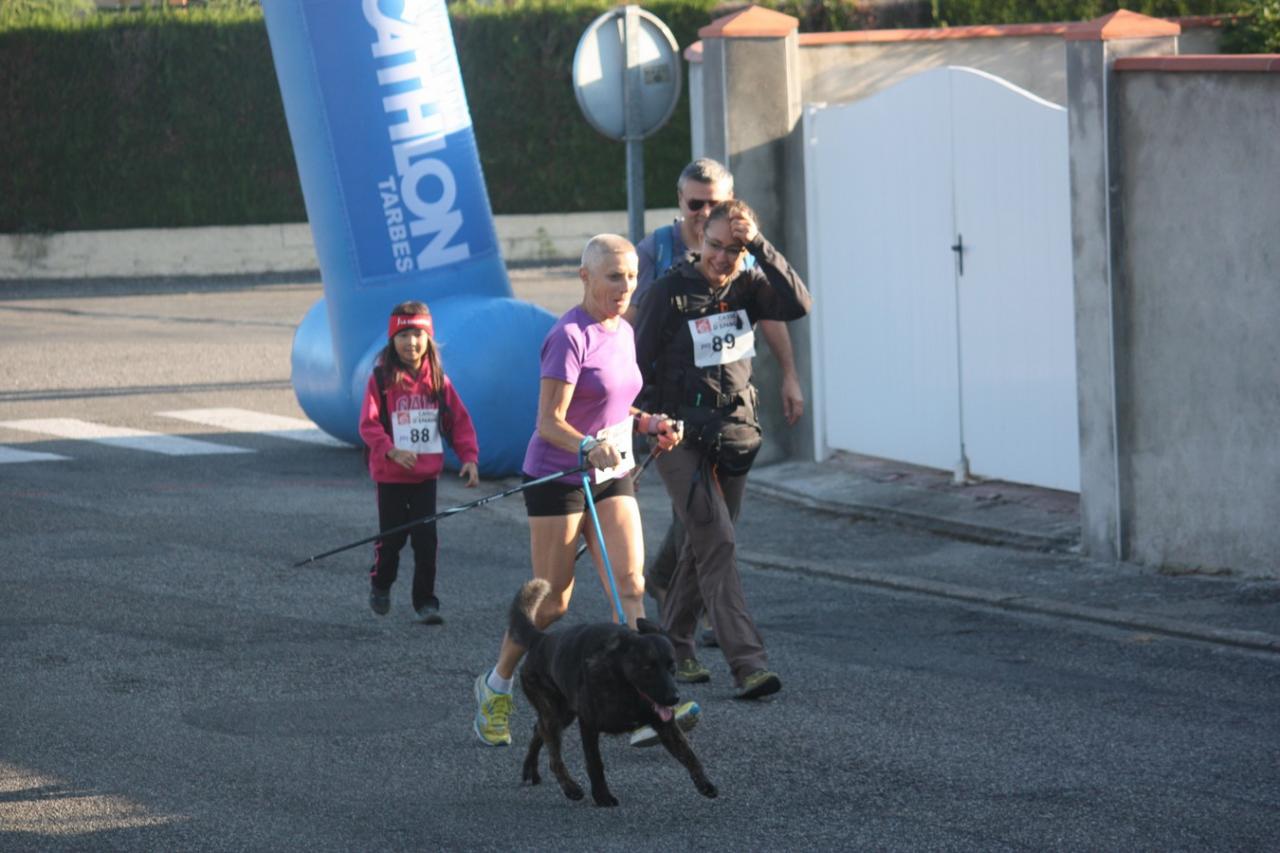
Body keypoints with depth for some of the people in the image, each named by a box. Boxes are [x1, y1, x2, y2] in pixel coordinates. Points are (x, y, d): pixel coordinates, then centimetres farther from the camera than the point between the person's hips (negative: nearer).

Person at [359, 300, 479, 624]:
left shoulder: (437, 380, 1)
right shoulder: (382, 379, -8)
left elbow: (459, 421, 5)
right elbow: (368, 424, -12)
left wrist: (469, 457, -6)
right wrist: (391, 451, -26)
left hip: (426, 475, 2)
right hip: (391, 475, -2)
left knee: (426, 538, -2)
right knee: (392, 537, 8)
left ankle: (425, 601, 7)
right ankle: (380, 585, 35)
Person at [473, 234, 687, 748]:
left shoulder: (623, 333, 8)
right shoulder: (569, 337, -17)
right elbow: (549, 422, -21)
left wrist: (649, 424, 3)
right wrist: (589, 447, -38)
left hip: (611, 477, 7)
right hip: (558, 478, -7)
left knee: (630, 584, -10)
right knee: (552, 603, 1)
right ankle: (495, 688, 23)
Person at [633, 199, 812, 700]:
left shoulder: (747, 288, 3)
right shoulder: (670, 293, -8)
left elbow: (798, 305, -15)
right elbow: (638, 363, -4)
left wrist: (761, 247, -21)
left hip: (734, 436, 5)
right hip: (681, 437, -5)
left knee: (703, 546, 13)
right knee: (716, 544, -14)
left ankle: (674, 647, 29)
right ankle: (748, 664, -22)